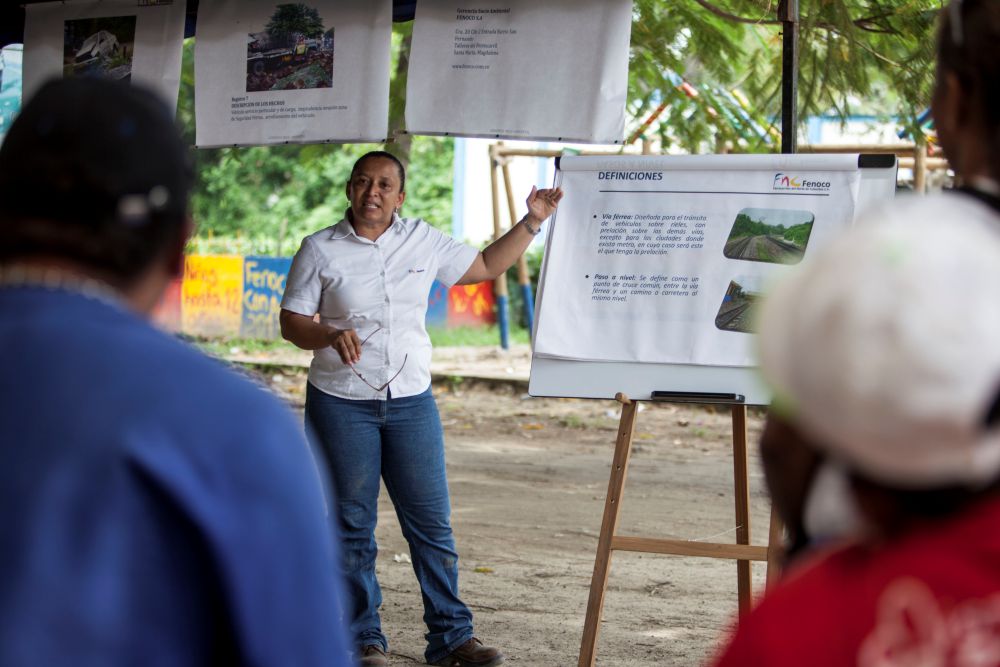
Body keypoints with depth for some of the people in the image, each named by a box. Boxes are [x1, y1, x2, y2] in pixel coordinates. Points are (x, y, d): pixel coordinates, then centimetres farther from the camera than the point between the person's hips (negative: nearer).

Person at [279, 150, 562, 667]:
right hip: (342, 405, -2)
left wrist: (532, 222, 12)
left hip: (411, 402, 2)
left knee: (432, 523, 1)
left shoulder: (424, 241, 8)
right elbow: (292, 323, -3)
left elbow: (486, 266, 19)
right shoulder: (320, 250, -1)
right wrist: (331, 336, -22)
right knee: (352, 527, 3)